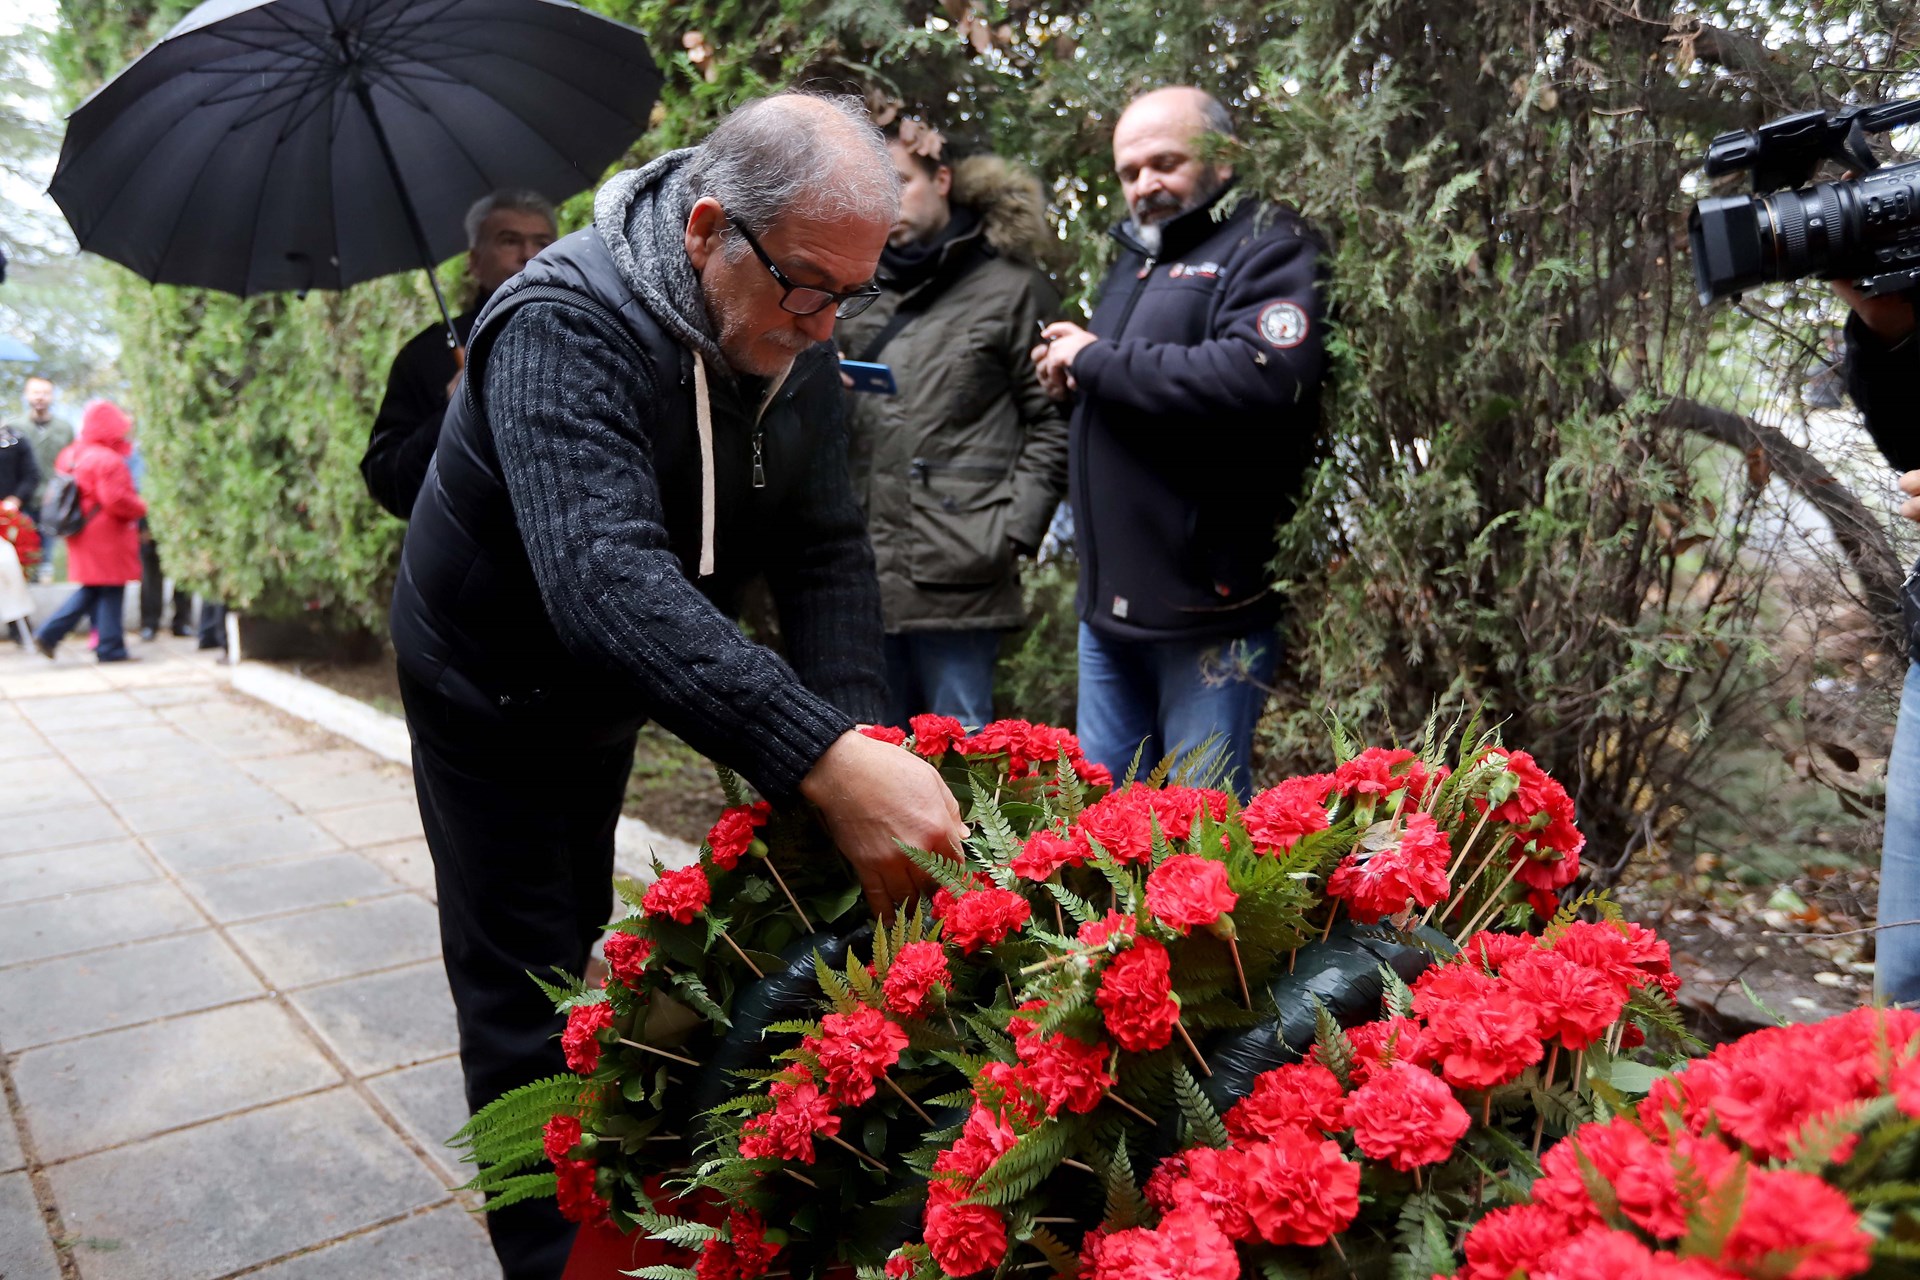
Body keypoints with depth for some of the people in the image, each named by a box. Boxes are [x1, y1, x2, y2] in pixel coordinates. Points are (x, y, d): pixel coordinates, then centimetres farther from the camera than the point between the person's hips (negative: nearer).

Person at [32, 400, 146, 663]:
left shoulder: (71, 455, 10)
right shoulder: (108, 460, -18)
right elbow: (117, 500, -24)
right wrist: (140, 508, -7)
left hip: (84, 533, 9)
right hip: (107, 536, -9)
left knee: (91, 590, 17)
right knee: (111, 591, 0)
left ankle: (48, 634, 12)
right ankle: (110, 648, 6)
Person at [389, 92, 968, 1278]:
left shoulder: (798, 342, -13)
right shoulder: (564, 323, -35)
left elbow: (826, 549, -15)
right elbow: (607, 578, -49)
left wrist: (861, 733, -31)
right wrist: (825, 761, -58)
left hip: (606, 693, 7)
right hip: (493, 685, -6)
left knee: (582, 949, 22)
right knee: (527, 999, 1)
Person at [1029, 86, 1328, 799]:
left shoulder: (1269, 249, -7)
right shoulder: (1136, 258, 19)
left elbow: (1262, 376, -28)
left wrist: (1099, 361, -17)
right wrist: (1074, 376, 10)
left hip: (1209, 605, -8)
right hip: (1109, 603, 8)